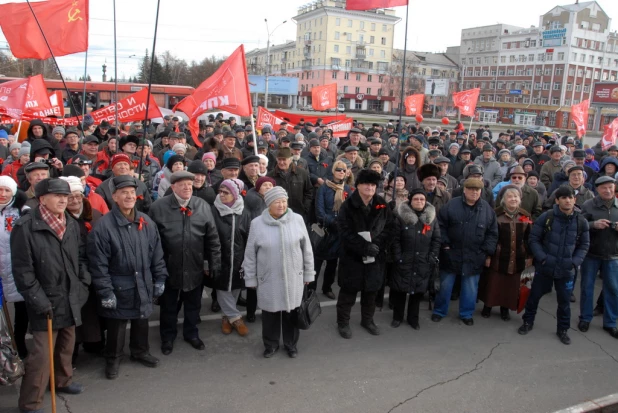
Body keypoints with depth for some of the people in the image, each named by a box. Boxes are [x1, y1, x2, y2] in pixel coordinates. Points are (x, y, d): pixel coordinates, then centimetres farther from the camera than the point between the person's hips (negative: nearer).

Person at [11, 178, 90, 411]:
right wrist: (39, 302, -16)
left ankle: (63, 381, 42)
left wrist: (83, 285, 3)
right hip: (46, 302, -6)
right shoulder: (25, 227, -14)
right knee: (42, 353, -4)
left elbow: (81, 257, 14)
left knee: (67, 345, 20)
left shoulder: (71, 224, 6)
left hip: (71, 300, 6)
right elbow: (22, 270, -14)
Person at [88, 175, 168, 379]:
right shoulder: (104, 225, -15)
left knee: (141, 321, 20)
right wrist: (105, 291, -15)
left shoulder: (146, 222, 1)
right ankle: (112, 359, 33)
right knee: (116, 326, 10)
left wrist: (159, 279, 6)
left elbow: (157, 253, 8)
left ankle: (140, 351, 43)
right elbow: (99, 263, -15)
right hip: (118, 287, -4)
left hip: (143, 285, 5)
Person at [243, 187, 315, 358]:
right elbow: (250, 254, -1)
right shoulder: (257, 223, -9)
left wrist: (309, 273, 5)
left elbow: (306, 249, 1)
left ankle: (291, 343, 36)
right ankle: (271, 344, 35)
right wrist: (251, 278, 2)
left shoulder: (297, 220, -7)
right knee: (270, 312, 12)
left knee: (291, 311, 15)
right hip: (268, 278, -1)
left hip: (293, 277, 1)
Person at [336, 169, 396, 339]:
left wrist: (377, 244, -17)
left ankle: (367, 320, 36)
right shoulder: (348, 206, -10)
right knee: (349, 290, 7)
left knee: (371, 289, 17)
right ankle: (343, 322, 24)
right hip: (352, 255, -3)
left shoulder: (382, 205, 0)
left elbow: (390, 228, -1)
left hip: (376, 255, 4)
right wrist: (365, 247, -24)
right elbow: (345, 232, -17)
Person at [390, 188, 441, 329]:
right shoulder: (401, 216, -5)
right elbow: (395, 239, -6)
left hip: (423, 263, 2)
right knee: (400, 290, 5)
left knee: (418, 291, 9)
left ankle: (413, 318, 26)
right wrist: (398, 257, -11)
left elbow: (436, 239, 6)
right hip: (404, 261, -2)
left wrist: (433, 257, -2)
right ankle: (397, 317, 23)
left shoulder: (432, 217, 4)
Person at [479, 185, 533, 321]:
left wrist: (529, 256, 7)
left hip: (517, 258, 3)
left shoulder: (526, 216, 3)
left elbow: (529, 238, 9)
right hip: (498, 257, -3)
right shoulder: (496, 214, -7)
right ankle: (488, 306, 24)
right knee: (493, 284, 5)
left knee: (511, 285, 11)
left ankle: (505, 308, 28)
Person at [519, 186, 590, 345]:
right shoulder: (546, 217, -9)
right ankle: (528, 322, 33)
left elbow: (584, 245, 7)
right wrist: (542, 258, -14)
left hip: (566, 270, 1)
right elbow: (533, 239, -5)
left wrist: (575, 262, -6)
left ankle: (563, 329, 32)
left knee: (564, 301, 13)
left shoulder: (581, 222, -2)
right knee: (534, 296, 12)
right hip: (544, 267, -1)